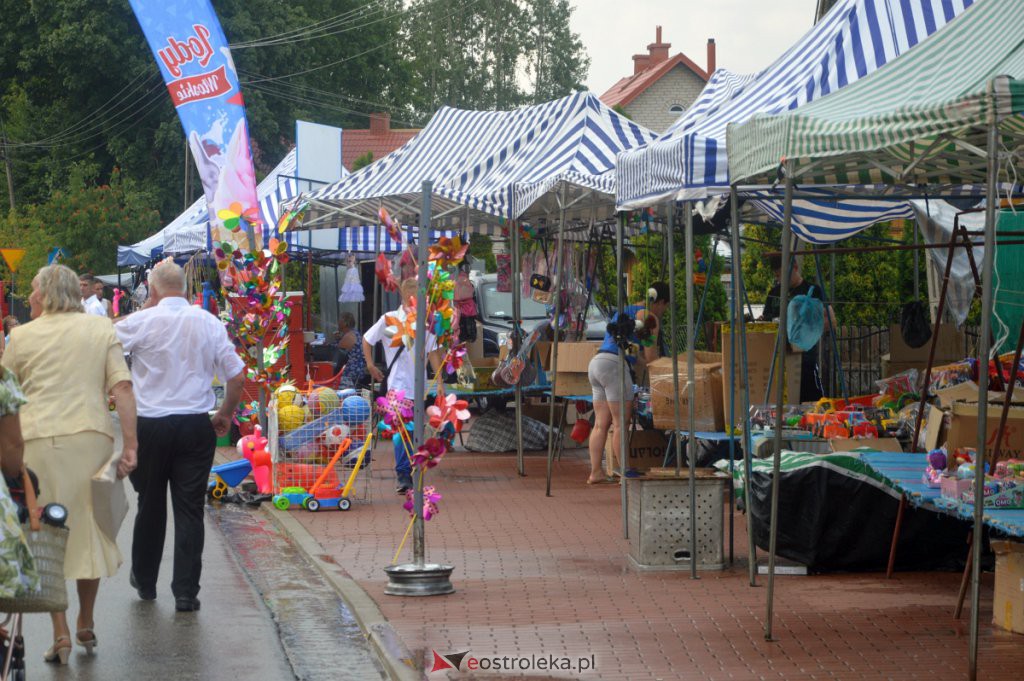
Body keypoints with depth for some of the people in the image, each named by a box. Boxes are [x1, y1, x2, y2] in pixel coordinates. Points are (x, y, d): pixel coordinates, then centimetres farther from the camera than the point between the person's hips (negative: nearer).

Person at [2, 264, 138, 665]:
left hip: (37, 439, -2)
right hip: (90, 436, 2)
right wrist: (130, 444, -1)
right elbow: (122, 387, 0)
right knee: (88, 530, 15)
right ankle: (86, 624, 24)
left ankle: (60, 634, 1)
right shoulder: (101, 328, 9)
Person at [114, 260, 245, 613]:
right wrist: (225, 413, 16)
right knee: (190, 510, 2)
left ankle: (145, 581, 29)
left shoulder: (141, 322, -9)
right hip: (197, 424, 1)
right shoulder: (210, 323, -1)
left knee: (150, 504, 14)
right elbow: (238, 375, 1)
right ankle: (186, 592, -1)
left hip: (151, 425, -1)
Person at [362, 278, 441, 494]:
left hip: (419, 385, 4)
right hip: (398, 385, -4)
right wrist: (370, 365, 6)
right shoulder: (389, 320, -2)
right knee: (401, 430, -13)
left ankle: (409, 473, 17)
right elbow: (367, 339, 11)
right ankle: (403, 475, -12)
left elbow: (433, 353, 12)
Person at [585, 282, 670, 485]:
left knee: (601, 423, 6)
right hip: (615, 364, -9)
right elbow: (651, 357, -6)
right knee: (621, 422, -6)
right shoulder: (649, 317, -1)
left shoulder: (626, 311, 26)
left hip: (596, 362, 9)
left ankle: (595, 472, 2)